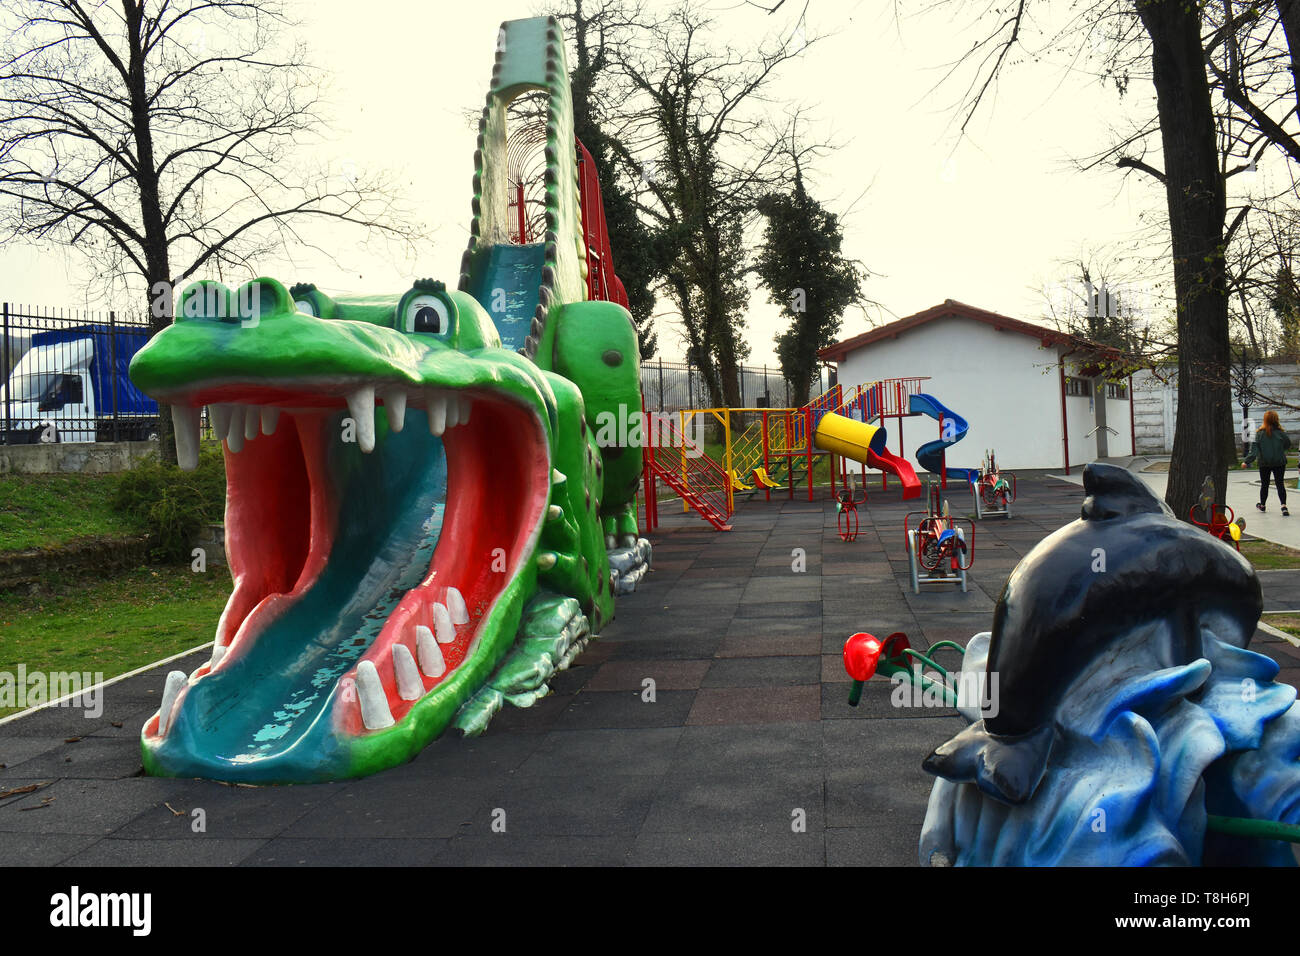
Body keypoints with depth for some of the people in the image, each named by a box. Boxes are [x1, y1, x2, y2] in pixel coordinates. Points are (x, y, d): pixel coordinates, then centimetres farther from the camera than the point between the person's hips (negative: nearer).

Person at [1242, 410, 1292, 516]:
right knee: (1280, 484, 4)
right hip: (1279, 462, 0)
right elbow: (1288, 445, 4)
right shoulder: (1281, 433, -10)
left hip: (1264, 463, 0)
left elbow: (1254, 450, -14)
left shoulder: (1260, 433, -11)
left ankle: (1262, 505, 32)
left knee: (1264, 484, 16)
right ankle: (1283, 506, -11)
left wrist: (1246, 461, -12)